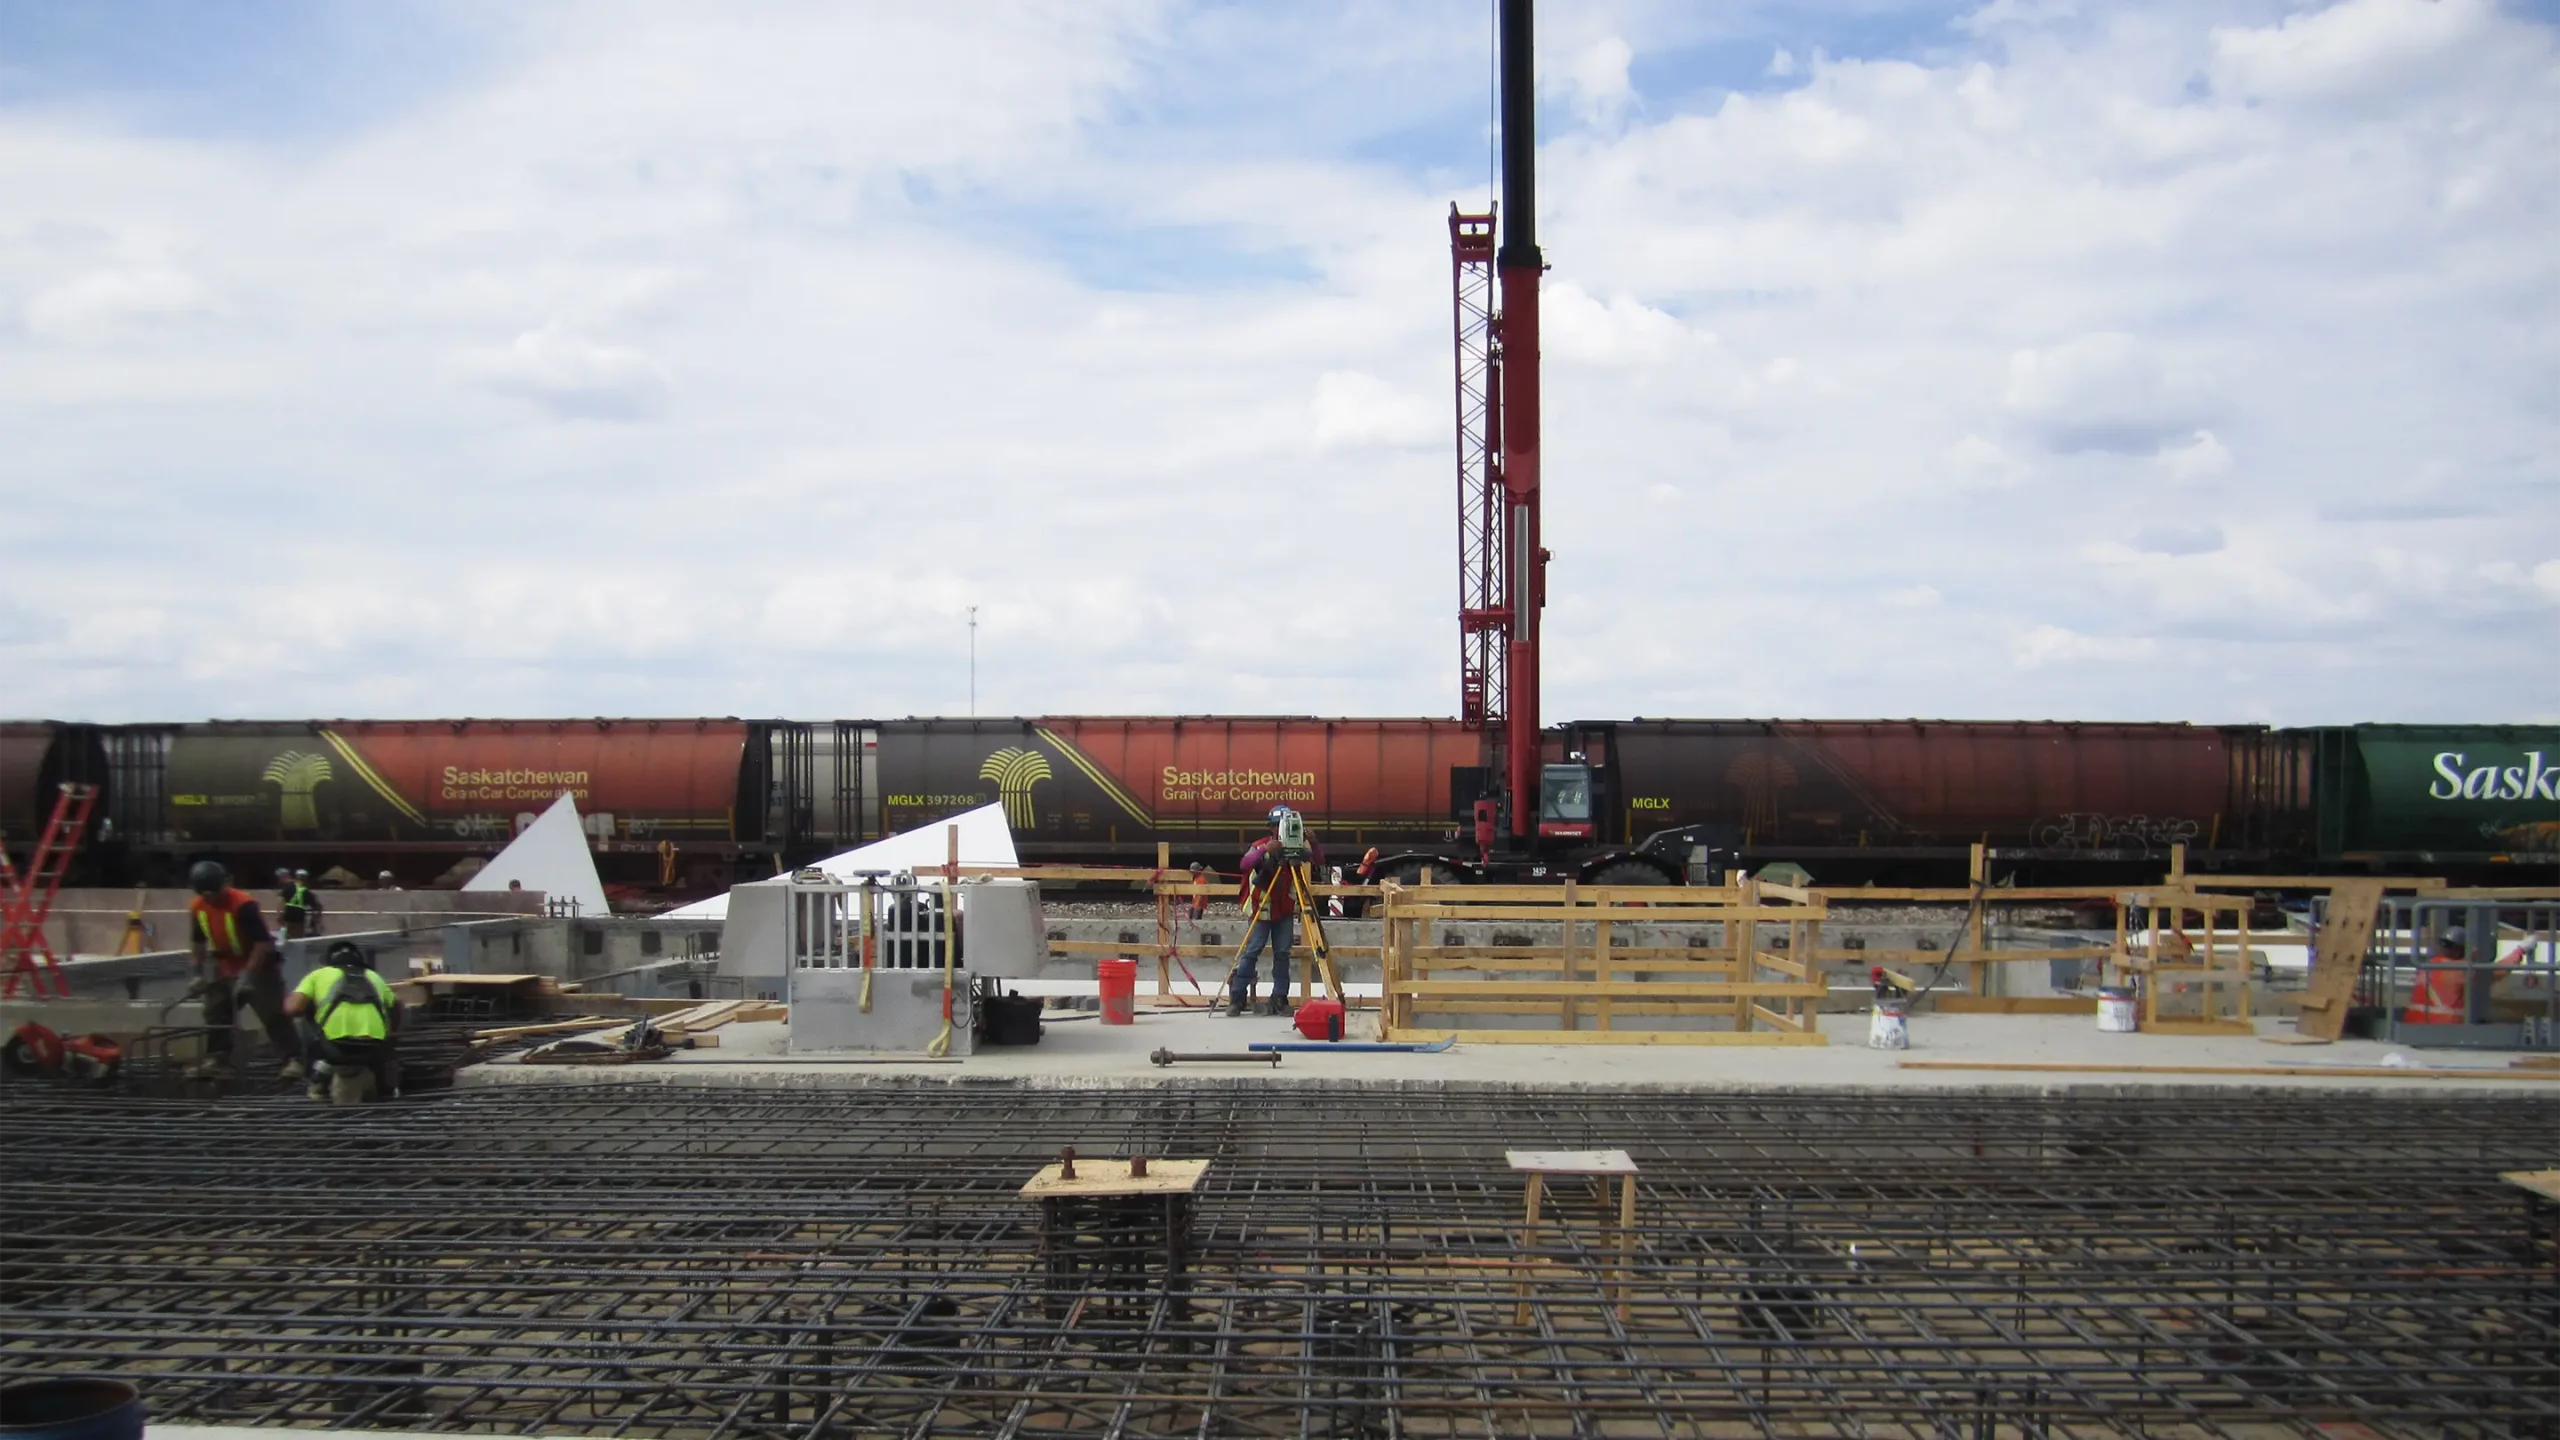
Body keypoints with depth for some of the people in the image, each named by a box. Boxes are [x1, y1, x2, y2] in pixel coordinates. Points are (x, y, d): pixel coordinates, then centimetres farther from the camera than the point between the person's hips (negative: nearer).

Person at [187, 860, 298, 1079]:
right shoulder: (197, 907, -6)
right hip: (226, 967, 7)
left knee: (273, 1014, -11)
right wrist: (199, 973, 7)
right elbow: (198, 942, 10)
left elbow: (263, 942, -26)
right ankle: (217, 1059, 20)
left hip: (258, 966, -7)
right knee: (215, 1013, 9)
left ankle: (292, 1059, -11)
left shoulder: (243, 904, -28)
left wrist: (248, 975, -26)